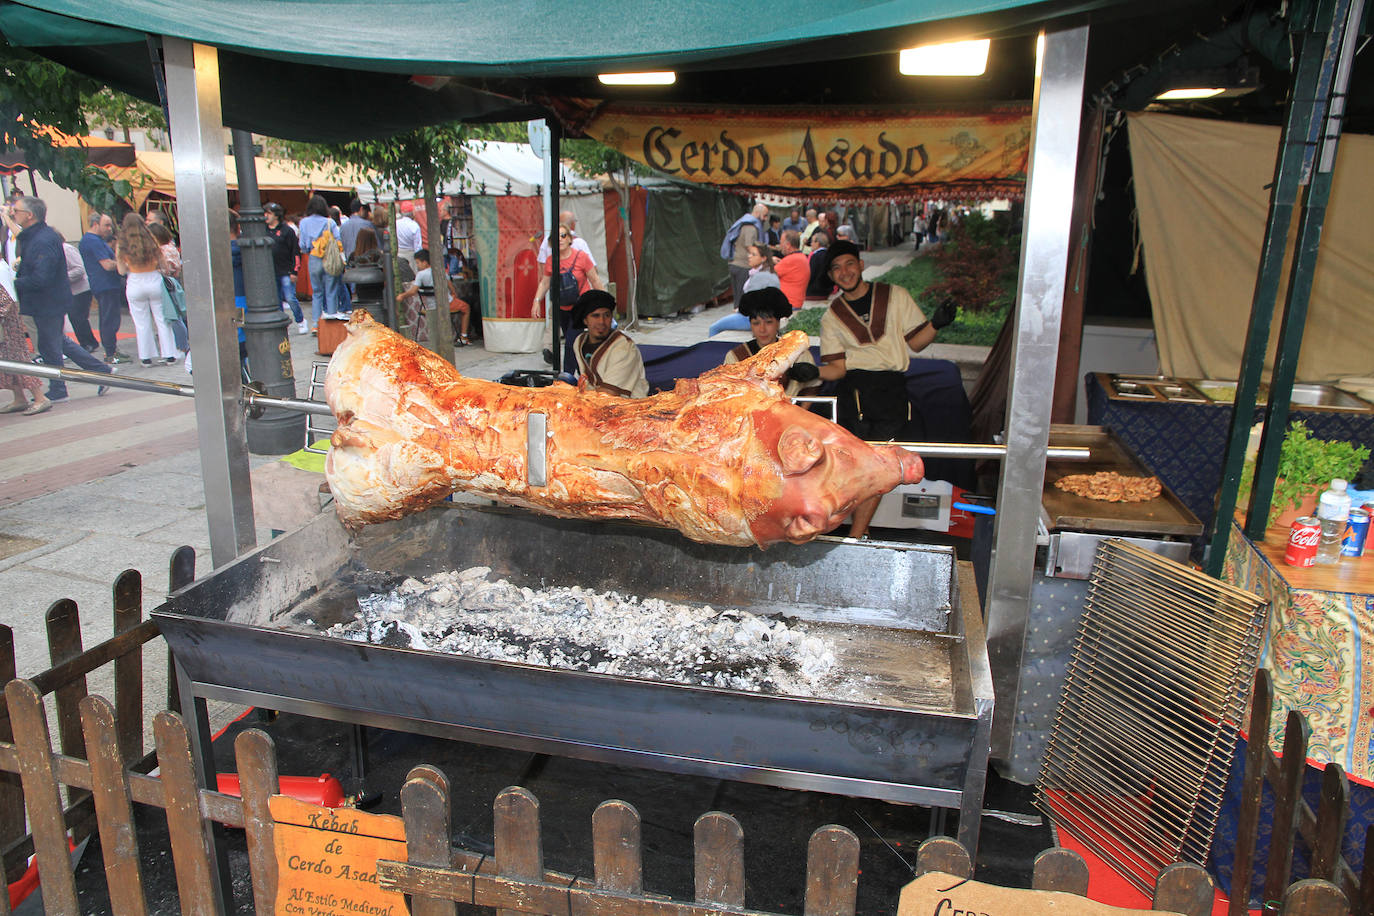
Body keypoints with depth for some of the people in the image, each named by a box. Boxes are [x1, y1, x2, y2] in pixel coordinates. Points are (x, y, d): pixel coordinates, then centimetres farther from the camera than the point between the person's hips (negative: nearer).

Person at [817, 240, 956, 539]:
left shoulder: (896, 296, 11)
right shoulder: (831, 317, 13)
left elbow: (915, 343, 11)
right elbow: (838, 368, 5)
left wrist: (936, 324, -8)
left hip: (891, 390, -1)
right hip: (853, 390, 1)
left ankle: (854, 540, -3)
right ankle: (863, 532, 7)